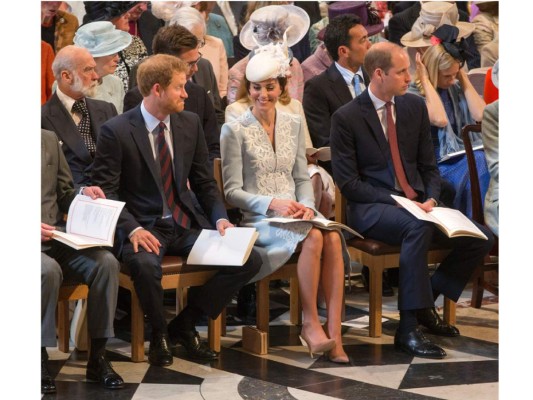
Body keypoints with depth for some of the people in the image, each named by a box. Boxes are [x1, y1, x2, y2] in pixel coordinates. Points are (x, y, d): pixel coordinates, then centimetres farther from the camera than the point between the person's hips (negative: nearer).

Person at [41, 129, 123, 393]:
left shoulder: (49, 140, 13)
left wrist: (82, 195, -3)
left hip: (57, 237, 5)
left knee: (106, 262, -21)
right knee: (49, 270, -35)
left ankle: (97, 357, -12)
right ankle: (40, 358, -18)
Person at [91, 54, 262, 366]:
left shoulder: (190, 123, 7)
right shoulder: (117, 131, -8)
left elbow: (205, 182, 13)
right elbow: (105, 191, -9)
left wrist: (220, 218, -5)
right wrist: (132, 229, -25)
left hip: (187, 223, 5)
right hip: (143, 226, -5)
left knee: (250, 260, -13)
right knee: (145, 265, -39)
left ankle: (185, 325, 4)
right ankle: (159, 333, -6)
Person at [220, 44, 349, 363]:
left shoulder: (294, 124, 14)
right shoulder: (235, 130, -1)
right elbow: (232, 191, -3)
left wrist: (307, 204, -5)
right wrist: (272, 204, -17)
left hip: (295, 213, 4)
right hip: (257, 218, -4)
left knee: (333, 236, -30)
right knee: (313, 237, -34)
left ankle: (334, 329, -32)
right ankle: (310, 324, -23)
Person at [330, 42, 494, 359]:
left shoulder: (415, 106, 10)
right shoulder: (346, 117, -6)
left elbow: (429, 165, 14)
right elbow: (348, 182, -9)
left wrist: (431, 199, -6)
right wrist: (397, 202, -18)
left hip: (417, 204, 6)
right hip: (371, 208, -6)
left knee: (482, 238, -12)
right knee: (418, 227, -38)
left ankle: (426, 301, 4)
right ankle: (408, 328, -33)